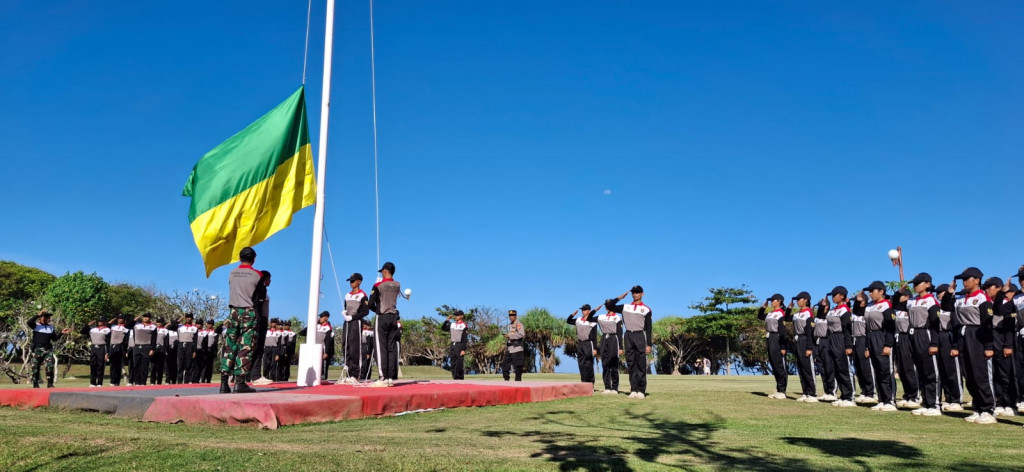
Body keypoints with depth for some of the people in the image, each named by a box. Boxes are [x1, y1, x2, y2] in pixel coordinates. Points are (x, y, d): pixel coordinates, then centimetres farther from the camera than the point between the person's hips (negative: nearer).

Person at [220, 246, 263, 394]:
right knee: (245, 348, -3)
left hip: (234, 311, 4)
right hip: (249, 313, -4)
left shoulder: (232, 274, 7)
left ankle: (224, 383, 4)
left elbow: (232, 291, 13)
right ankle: (240, 382, -8)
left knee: (229, 348, 6)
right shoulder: (257, 275, -4)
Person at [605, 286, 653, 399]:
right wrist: (619, 298, 7)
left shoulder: (646, 309, 5)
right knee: (631, 364, 4)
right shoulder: (625, 307, 14)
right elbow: (609, 306, 12)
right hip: (628, 336, 3)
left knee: (641, 365, -4)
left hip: (640, 336, -3)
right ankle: (633, 390, 8)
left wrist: (649, 345, -6)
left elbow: (649, 329, 1)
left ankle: (641, 391, 0)